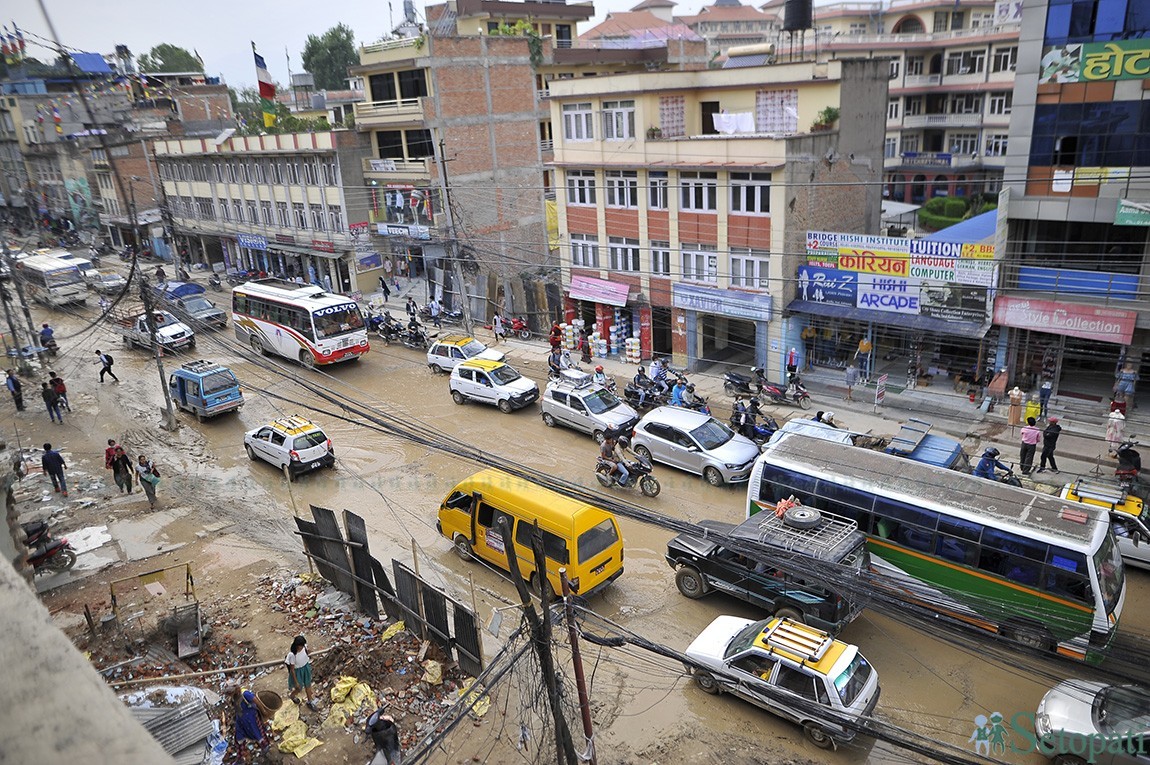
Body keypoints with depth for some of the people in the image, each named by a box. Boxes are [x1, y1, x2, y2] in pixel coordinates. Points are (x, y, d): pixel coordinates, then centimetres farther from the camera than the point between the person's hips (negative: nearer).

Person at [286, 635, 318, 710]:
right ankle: (292, 694, 57)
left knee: (308, 685, 23)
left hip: (306, 668, 4)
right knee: (299, 688, 20)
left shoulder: (304, 647, -22)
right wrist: (296, 682, -14)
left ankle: (310, 701, 47)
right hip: (298, 671, -4)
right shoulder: (292, 654, -36)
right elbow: (292, 669, -23)